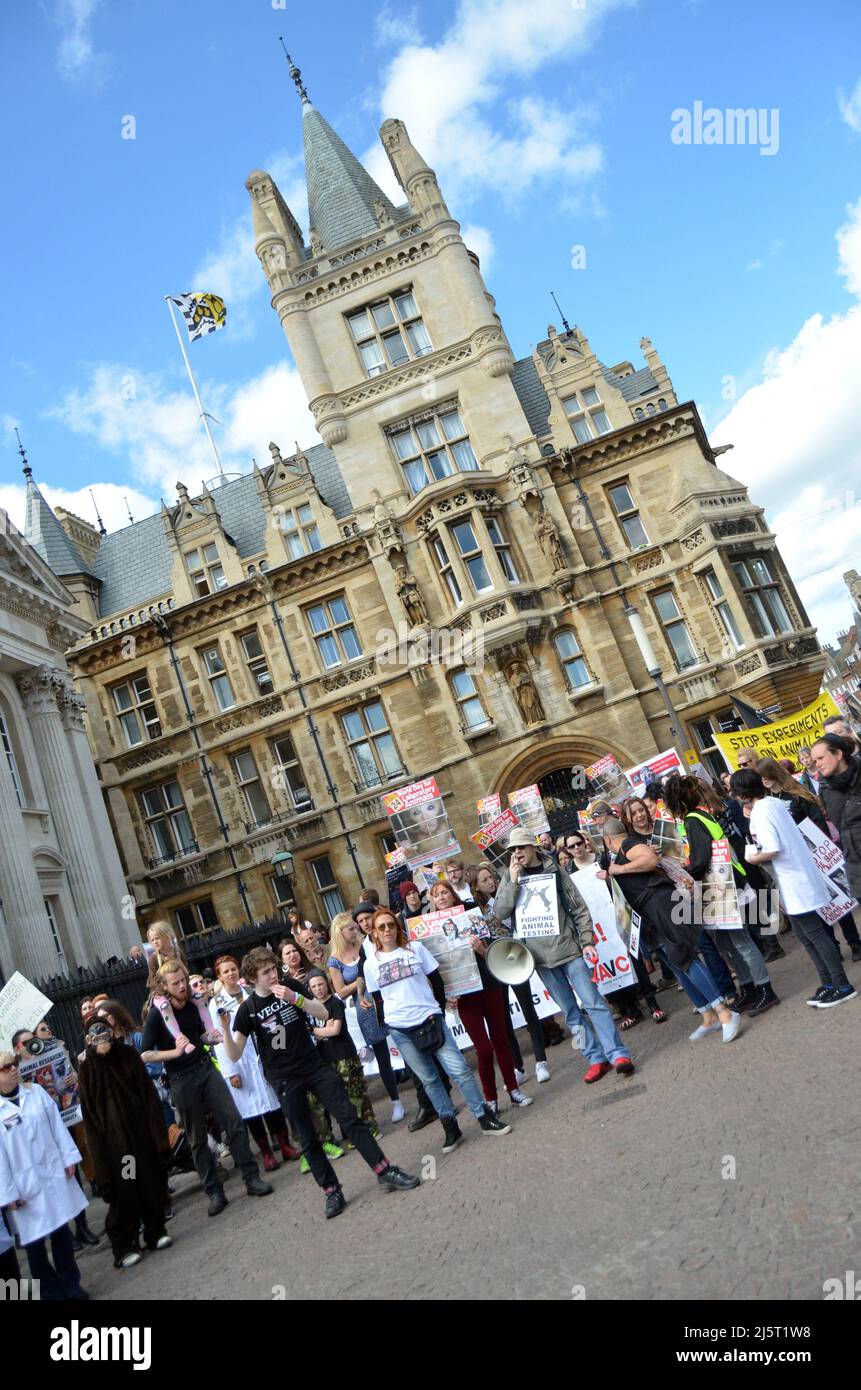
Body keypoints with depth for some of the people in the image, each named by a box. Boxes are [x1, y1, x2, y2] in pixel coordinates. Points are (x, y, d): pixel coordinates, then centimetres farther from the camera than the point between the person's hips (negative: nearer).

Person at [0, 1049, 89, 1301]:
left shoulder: (36, 1091, 0)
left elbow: (57, 1125, 4)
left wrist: (69, 1157, 3)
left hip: (54, 1173, 4)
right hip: (24, 1185, -4)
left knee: (61, 1230, 16)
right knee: (34, 1240, 9)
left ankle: (71, 1285, 33)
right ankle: (51, 1293, 27)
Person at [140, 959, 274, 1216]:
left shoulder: (193, 1005, 2)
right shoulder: (156, 1015, -12)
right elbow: (145, 1055, -12)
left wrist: (213, 1037, 1)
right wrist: (175, 1052, -22)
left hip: (206, 1069, 4)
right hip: (182, 1081, -4)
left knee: (234, 1123, -1)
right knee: (198, 1139, 6)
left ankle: (252, 1179, 7)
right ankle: (214, 1192, 17)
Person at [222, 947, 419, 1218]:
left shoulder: (291, 987, -3)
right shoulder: (248, 1009, -9)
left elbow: (323, 1014, -6)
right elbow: (234, 1055, -9)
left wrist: (294, 998, -21)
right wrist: (225, 1030, -29)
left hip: (315, 1066, 2)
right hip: (284, 1080, -1)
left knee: (350, 1118, -1)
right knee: (307, 1140, 4)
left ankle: (385, 1172, 5)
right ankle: (332, 1191, 16)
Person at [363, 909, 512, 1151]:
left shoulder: (415, 948, 1)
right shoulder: (371, 964, 4)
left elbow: (436, 981, 6)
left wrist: (439, 1011, 1)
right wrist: (386, 1025, 6)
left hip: (429, 1020, -1)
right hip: (399, 1030, 1)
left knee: (459, 1070, -5)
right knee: (428, 1079, 8)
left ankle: (485, 1118, 7)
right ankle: (450, 1127, 20)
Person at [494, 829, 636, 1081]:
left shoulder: (555, 872, -1)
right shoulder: (509, 877, 5)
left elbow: (580, 909, 1)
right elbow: (500, 911, -7)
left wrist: (587, 942, -5)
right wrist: (513, 881, -13)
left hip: (568, 947, -2)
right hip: (540, 956, 2)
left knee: (592, 1002, -4)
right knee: (570, 1012, 8)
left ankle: (617, 1054, 1)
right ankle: (596, 1059, 15)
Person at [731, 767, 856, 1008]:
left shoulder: (759, 812, -20)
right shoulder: (775, 802, 7)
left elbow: (772, 850, -26)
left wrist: (752, 858, -9)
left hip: (794, 883, -9)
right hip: (799, 878, 9)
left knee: (814, 934, 1)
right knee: (805, 934, 17)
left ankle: (842, 986, 9)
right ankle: (828, 983, 24)